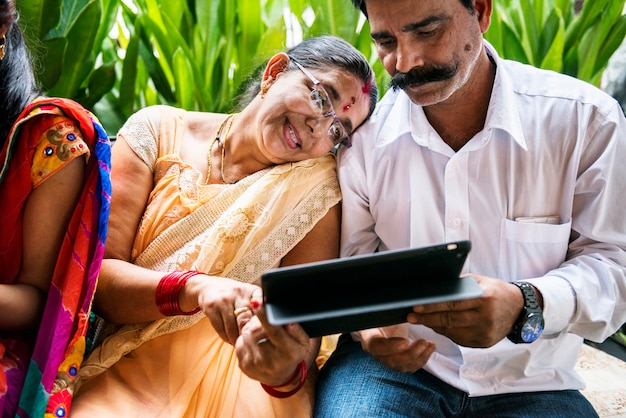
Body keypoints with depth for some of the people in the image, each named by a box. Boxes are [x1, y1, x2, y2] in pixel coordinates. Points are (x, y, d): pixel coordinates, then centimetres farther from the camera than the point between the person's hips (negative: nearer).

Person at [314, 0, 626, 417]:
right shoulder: (362, 135, -2)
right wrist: (365, 324, -18)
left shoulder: (585, 119, -5)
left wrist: (526, 306, -26)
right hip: (394, 363, 1)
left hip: (528, 384, 0)